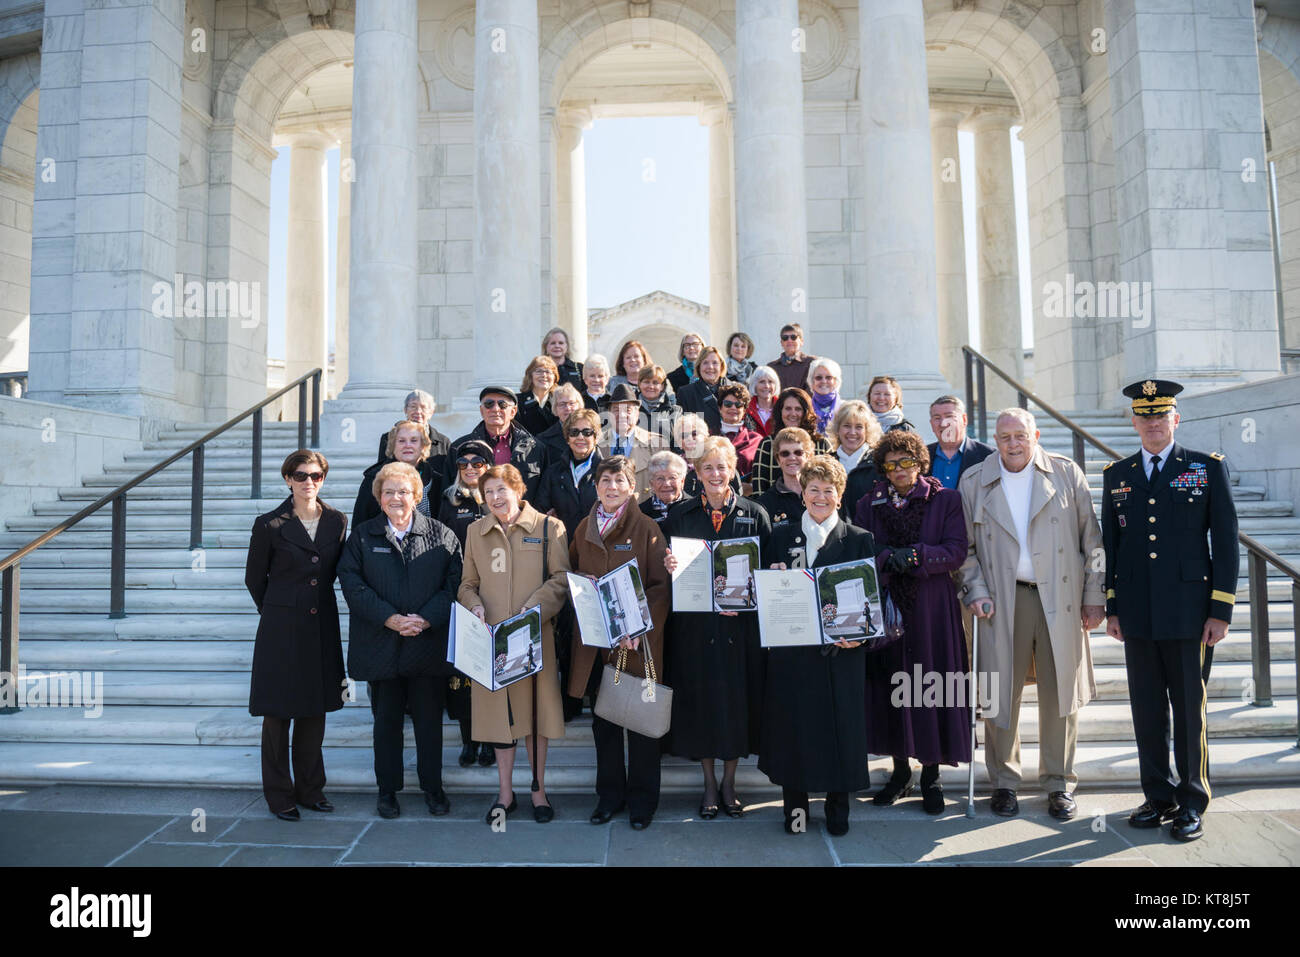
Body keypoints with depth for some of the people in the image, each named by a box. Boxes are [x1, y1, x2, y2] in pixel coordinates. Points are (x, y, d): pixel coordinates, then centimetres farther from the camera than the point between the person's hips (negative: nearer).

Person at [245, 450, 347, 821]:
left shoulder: (337, 521, 3)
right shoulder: (270, 525, -5)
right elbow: (254, 578, 5)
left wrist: (316, 603, 11)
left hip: (322, 628, 3)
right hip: (282, 630, -3)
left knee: (315, 711, 12)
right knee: (278, 713, 5)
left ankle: (310, 788, 25)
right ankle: (279, 794, 19)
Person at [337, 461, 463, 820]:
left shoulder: (441, 535, 3)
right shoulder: (362, 536, 6)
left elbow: (455, 583, -2)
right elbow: (352, 583, -3)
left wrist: (426, 619, -14)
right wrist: (389, 618, -14)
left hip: (429, 641, 0)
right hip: (382, 645, 1)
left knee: (430, 718, 8)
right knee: (386, 719, 10)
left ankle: (433, 787, 23)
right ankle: (387, 789, 25)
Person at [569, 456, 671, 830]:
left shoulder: (646, 528, -5)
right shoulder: (584, 529, 9)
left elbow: (661, 585, -8)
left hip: (637, 641, -4)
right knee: (602, 719, 12)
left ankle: (642, 799, 21)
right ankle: (609, 794, 27)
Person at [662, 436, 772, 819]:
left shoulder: (755, 514, 2)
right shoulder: (679, 515, 4)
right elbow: (668, 566, 7)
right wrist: (668, 567, -15)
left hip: (740, 625, 0)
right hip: (694, 623, 1)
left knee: (737, 700, 6)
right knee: (700, 699, 6)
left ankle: (729, 784, 25)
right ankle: (710, 785, 24)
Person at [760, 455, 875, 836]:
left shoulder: (860, 540, 4)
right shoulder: (781, 536, 8)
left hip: (841, 651, -1)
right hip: (791, 650, 1)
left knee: (840, 725, 5)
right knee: (792, 725, 6)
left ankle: (837, 805, 23)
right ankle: (795, 804, 22)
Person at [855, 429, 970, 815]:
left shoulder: (946, 500, 4)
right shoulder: (868, 506, 10)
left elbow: (956, 552, -6)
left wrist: (915, 555, -18)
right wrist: (888, 559, -17)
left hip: (932, 609, -2)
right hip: (886, 607, 2)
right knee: (891, 685, 5)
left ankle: (931, 775, 14)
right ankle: (900, 770, 20)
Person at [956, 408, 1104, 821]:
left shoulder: (1068, 474, 6)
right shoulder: (974, 482, 6)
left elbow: (1091, 540, 7)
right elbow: (965, 547, 8)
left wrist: (1094, 596, 3)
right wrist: (975, 592, -4)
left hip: (1060, 600, 0)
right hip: (1002, 601, 0)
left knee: (1061, 692, 6)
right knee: (1000, 693, 3)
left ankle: (1059, 784, 22)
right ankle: (1004, 783, 19)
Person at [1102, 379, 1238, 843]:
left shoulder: (1209, 468, 2)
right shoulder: (1116, 475, 10)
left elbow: (1226, 541, 0)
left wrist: (1221, 610, -5)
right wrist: (1111, 607, 8)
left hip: (1190, 612, -3)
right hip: (1138, 615, 3)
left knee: (1189, 710, 5)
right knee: (1146, 710, 8)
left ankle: (1192, 804, 19)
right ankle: (1158, 797, 22)